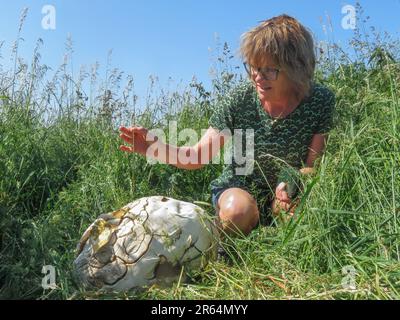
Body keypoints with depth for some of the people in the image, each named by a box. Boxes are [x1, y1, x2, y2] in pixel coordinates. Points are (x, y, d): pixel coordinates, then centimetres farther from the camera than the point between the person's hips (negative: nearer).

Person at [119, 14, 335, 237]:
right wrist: (155, 148, -33)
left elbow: (312, 166, -10)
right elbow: (198, 156, -15)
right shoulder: (239, 99, -16)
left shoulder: (320, 100, -14)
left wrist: (293, 182, -33)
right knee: (237, 210, -35)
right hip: (239, 188, -1)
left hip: (286, 193, 2)